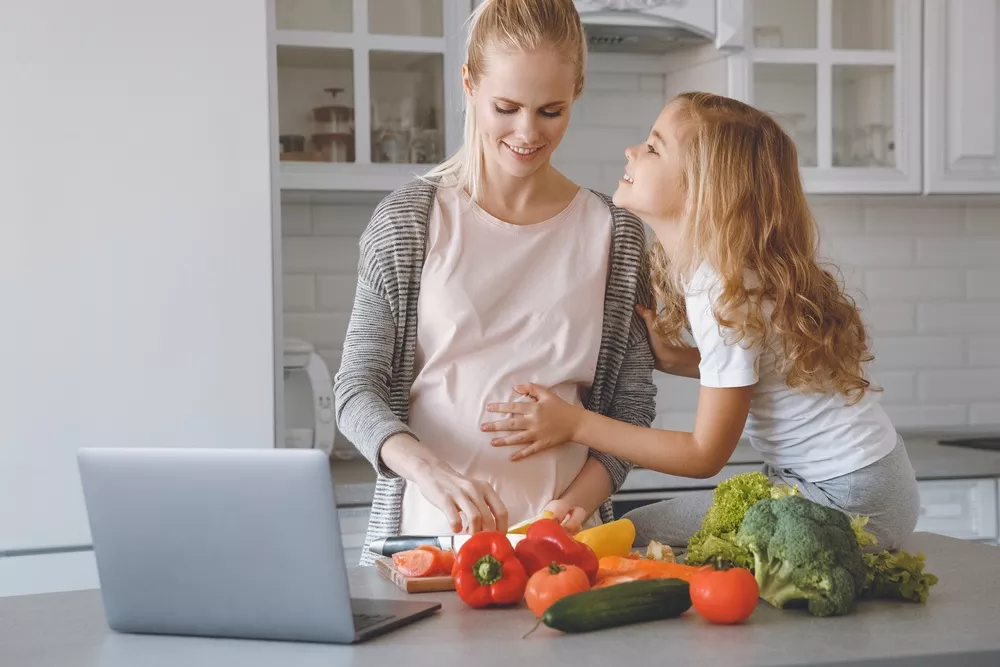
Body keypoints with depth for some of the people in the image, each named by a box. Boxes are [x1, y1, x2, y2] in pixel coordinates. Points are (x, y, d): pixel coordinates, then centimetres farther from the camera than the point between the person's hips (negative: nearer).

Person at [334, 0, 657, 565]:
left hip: (560, 537, 1)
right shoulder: (409, 221, 3)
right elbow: (358, 389, 1)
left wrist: (581, 499, -9)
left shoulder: (614, 234, 6)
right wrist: (429, 470, -18)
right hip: (430, 531, 0)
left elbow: (632, 404, 8)